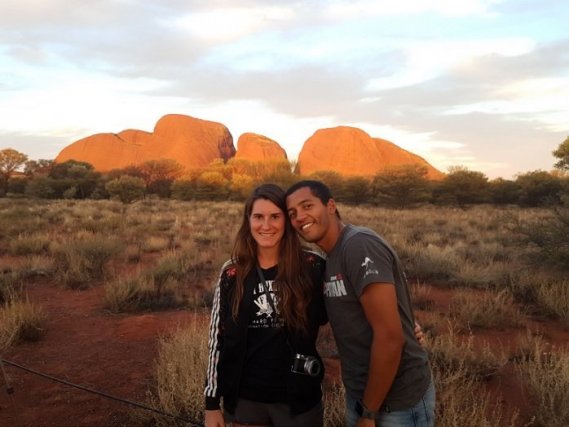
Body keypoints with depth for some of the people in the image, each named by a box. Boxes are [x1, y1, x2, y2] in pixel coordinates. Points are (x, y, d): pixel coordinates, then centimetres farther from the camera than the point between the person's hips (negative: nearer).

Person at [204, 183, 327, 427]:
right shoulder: (232, 273, -4)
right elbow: (217, 339, 1)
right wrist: (212, 403, 2)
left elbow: (322, 316, 6)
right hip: (244, 398, 2)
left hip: (299, 397, -1)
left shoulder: (311, 267, -8)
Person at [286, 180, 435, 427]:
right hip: (360, 394, 8)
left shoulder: (360, 245, -21)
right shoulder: (331, 258, 6)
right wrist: (361, 405, 3)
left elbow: (390, 336, -25)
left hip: (398, 401, -8)